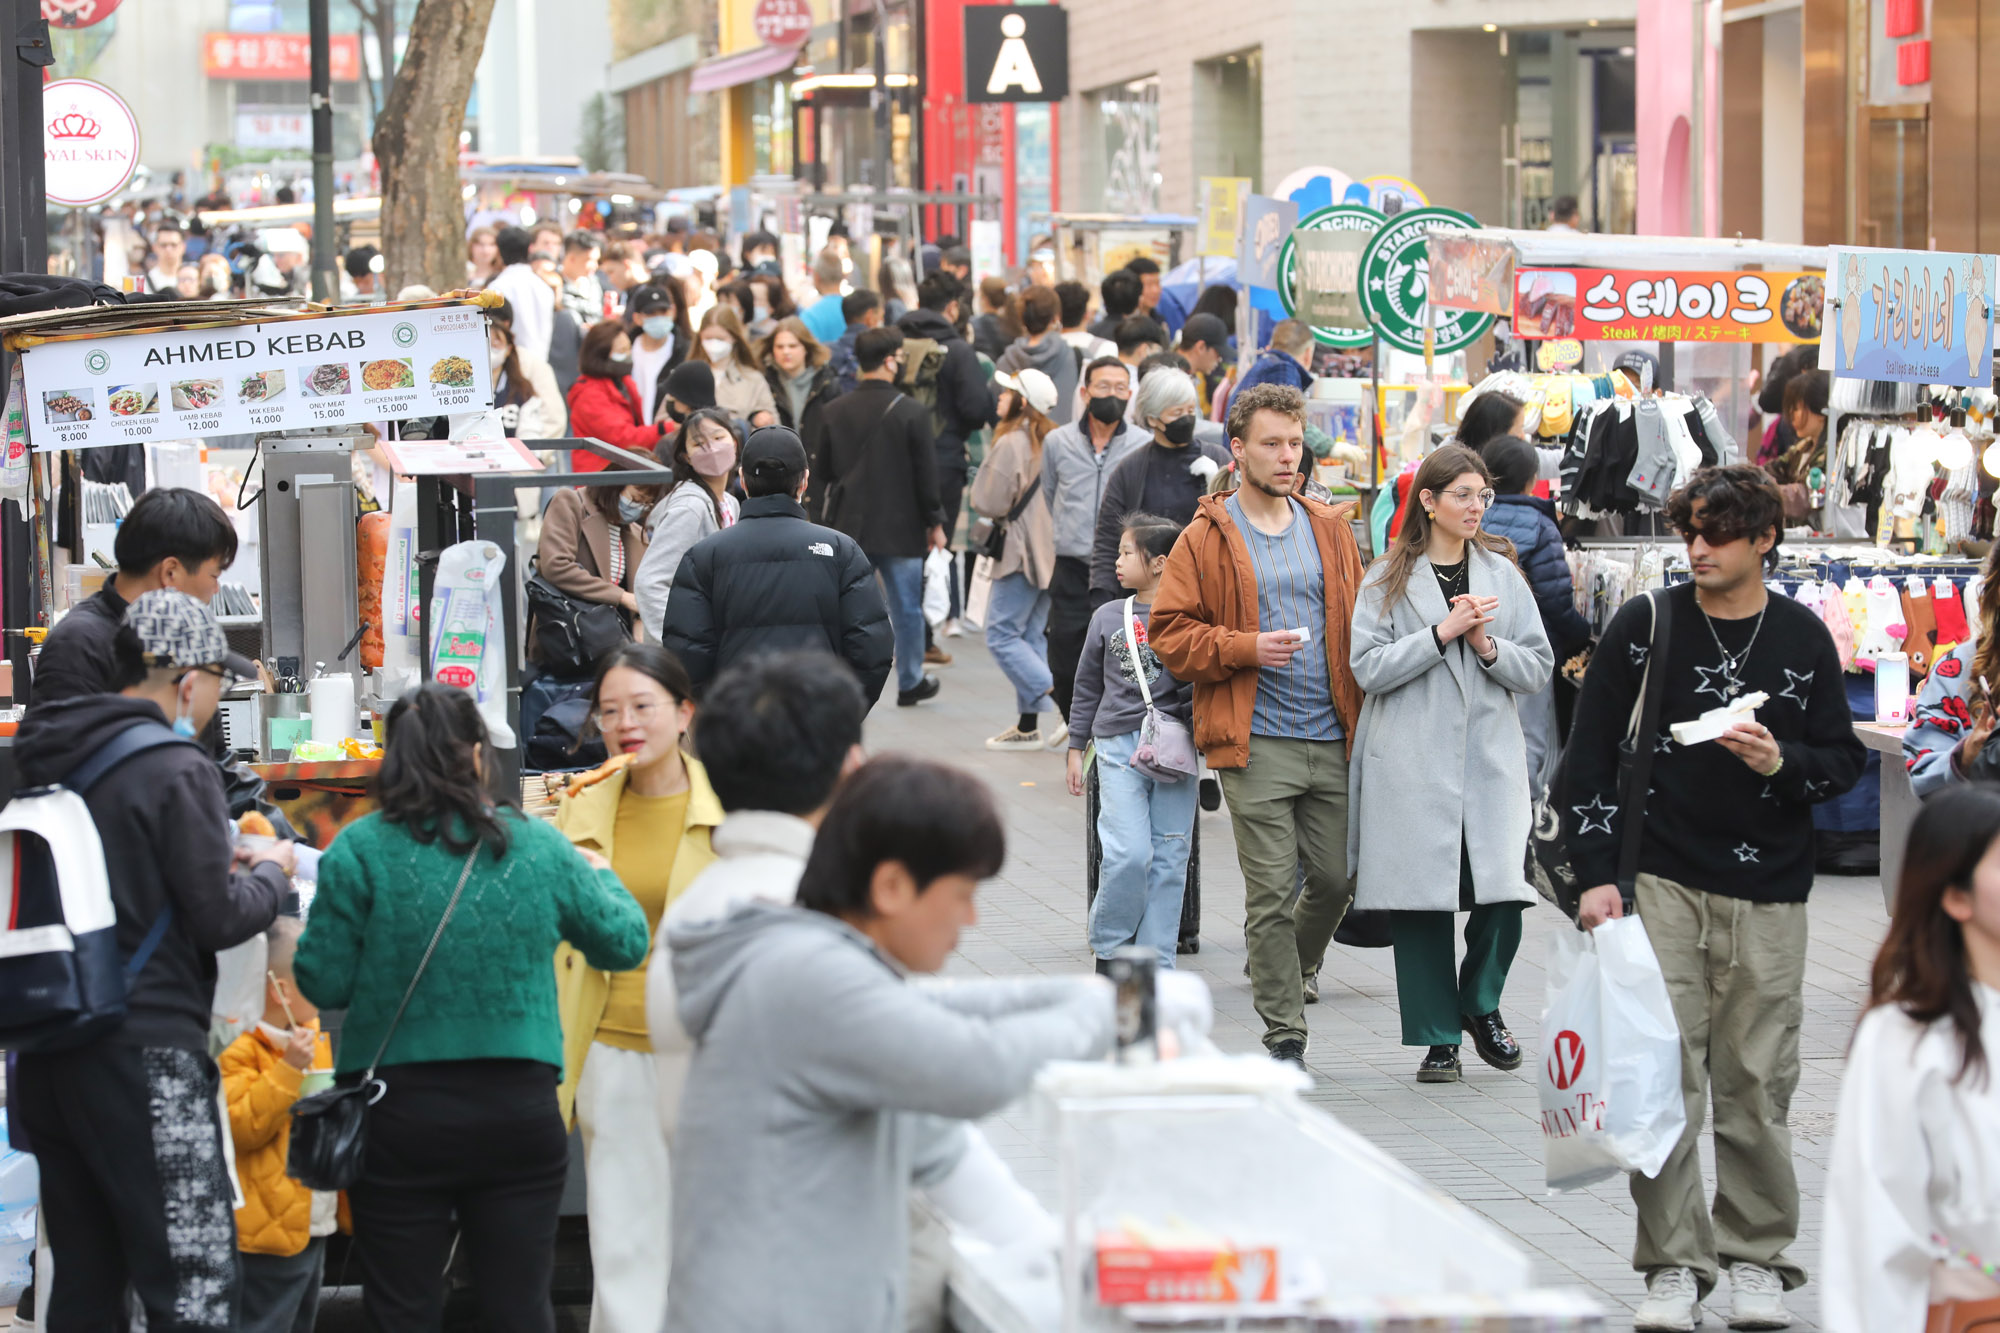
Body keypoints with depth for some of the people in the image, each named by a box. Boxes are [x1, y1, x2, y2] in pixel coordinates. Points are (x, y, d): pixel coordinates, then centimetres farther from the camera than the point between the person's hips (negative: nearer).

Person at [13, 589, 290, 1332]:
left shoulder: (45, 764, 12)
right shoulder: (176, 769, -10)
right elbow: (218, 917, -11)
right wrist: (271, 874, 9)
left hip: (48, 1063, 8)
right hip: (147, 1050, -8)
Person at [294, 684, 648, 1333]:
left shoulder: (360, 850, -7)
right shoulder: (541, 847, 0)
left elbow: (323, 982, -7)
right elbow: (624, 942, 12)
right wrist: (601, 875, 32)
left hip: (399, 1114, -1)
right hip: (518, 1104, 2)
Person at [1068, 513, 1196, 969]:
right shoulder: (1108, 618, 9)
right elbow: (1088, 687, 16)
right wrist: (1076, 748, 16)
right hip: (1119, 746, 0)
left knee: (1169, 859, 2)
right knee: (1128, 854, -11)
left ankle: (1156, 964, 10)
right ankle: (1109, 949, 7)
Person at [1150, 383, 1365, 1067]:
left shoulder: (1329, 529, 13)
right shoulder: (1206, 538, 0)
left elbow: (1359, 621, 18)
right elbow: (1169, 633, -3)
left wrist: (1364, 714, 6)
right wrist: (1248, 647, -17)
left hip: (1332, 738, 4)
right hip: (1256, 745, -4)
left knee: (1338, 878, 7)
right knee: (1271, 889, -4)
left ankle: (1296, 967, 37)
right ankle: (1284, 1033, 3)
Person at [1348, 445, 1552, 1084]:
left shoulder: (1502, 575, 11)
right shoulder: (1388, 581, 3)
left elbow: (1538, 667, 8)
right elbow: (1369, 667, -7)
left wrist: (1487, 646, -10)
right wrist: (1442, 633, -13)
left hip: (1490, 758, 2)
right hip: (1411, 763, -2)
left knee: (1503, 893, -9)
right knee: (1420, 899, -1)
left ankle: (1480, 1004, 17)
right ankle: (1439, 1037, 11)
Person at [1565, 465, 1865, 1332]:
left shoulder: (1802, 639, 5)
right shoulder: (1644, 628, 1)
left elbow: (1845, 759, 9)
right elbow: (1589, 757, 2)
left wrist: (1782, 764, -12)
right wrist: (1596, 874, -5)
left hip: (1768, 896, 1)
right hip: (1661, 882, -1)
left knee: (1757, 1084, 3)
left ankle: (1756, 1258, 16)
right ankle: (1673, 1262, 2)